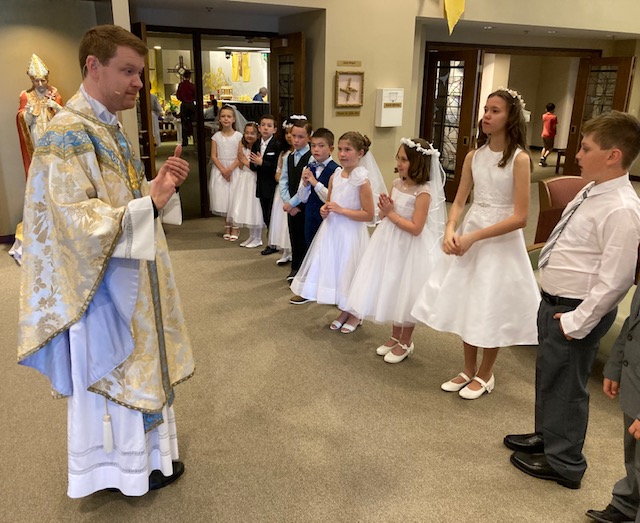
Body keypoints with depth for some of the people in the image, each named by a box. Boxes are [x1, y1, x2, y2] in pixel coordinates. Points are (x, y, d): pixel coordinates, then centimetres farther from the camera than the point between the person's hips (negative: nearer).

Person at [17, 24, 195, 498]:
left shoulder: (109, 129, 9)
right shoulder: (67, 135, -20)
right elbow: (78, 221, -25)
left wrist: (160, 183, -2)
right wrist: (149, 202, -28)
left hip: (131, 274, 9)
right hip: (102, 281, -9)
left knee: (136, 367, 20)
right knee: (111, 375, 8)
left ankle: (144, 452, 40)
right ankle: (124, 469, 28)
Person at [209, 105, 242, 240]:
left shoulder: (239, 136, -2)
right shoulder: (216, 136, 3)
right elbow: (213, 156, 0)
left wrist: (230, 169, -17)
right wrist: (223, 170, -13)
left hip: (234, 170, -2)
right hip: (220, 170, 2)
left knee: (234, 198, -1)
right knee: (223, 199, 4)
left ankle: (234, 228, 8)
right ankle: (227, 227, 17)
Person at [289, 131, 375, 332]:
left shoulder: (361, 180, -16)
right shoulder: (335, 176, 3)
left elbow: (368, 215, -18)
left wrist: (341, 210, -21)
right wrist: (325, 210, -4)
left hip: (351, 233, -7)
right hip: (332, 230, 7)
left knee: (349, 272, 6)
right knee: (335, 271, 15)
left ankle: (355, 315, 28)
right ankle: (344, 311, 34)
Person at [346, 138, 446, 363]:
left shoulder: (423, 192, -19)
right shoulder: (397, 184, 3)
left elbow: (416, 228, -24)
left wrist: (391, 214, -19)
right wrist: (385, 210, -9)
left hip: (411, 249, -7)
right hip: (391, 244, 8)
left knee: (406, 295, 6)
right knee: (393, 292, 17)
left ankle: (405, 342, 26)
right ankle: (395, 336, 36)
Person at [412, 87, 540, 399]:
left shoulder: (519, 159, -13)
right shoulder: (474, 156, 3)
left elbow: (520, 217, -17)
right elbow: (459, 202, 5)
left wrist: (474, 237, -20)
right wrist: (450, 231, -14)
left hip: (501, 241, -5)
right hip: (468, 237, 5)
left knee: (490, 309, 6)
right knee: (466, 304, 12)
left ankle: (485, 375, 29)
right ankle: (468, 370, 32)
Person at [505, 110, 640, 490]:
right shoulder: (592, 192, 5)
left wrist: (577, 322, -20)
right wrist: (554, 304, 16)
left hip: (576, 311, -9)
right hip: (554, 301, 9)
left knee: (564, 384, 8)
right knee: (548, 374, 25)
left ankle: (563, 463, 31)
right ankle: (546, 436, 49)